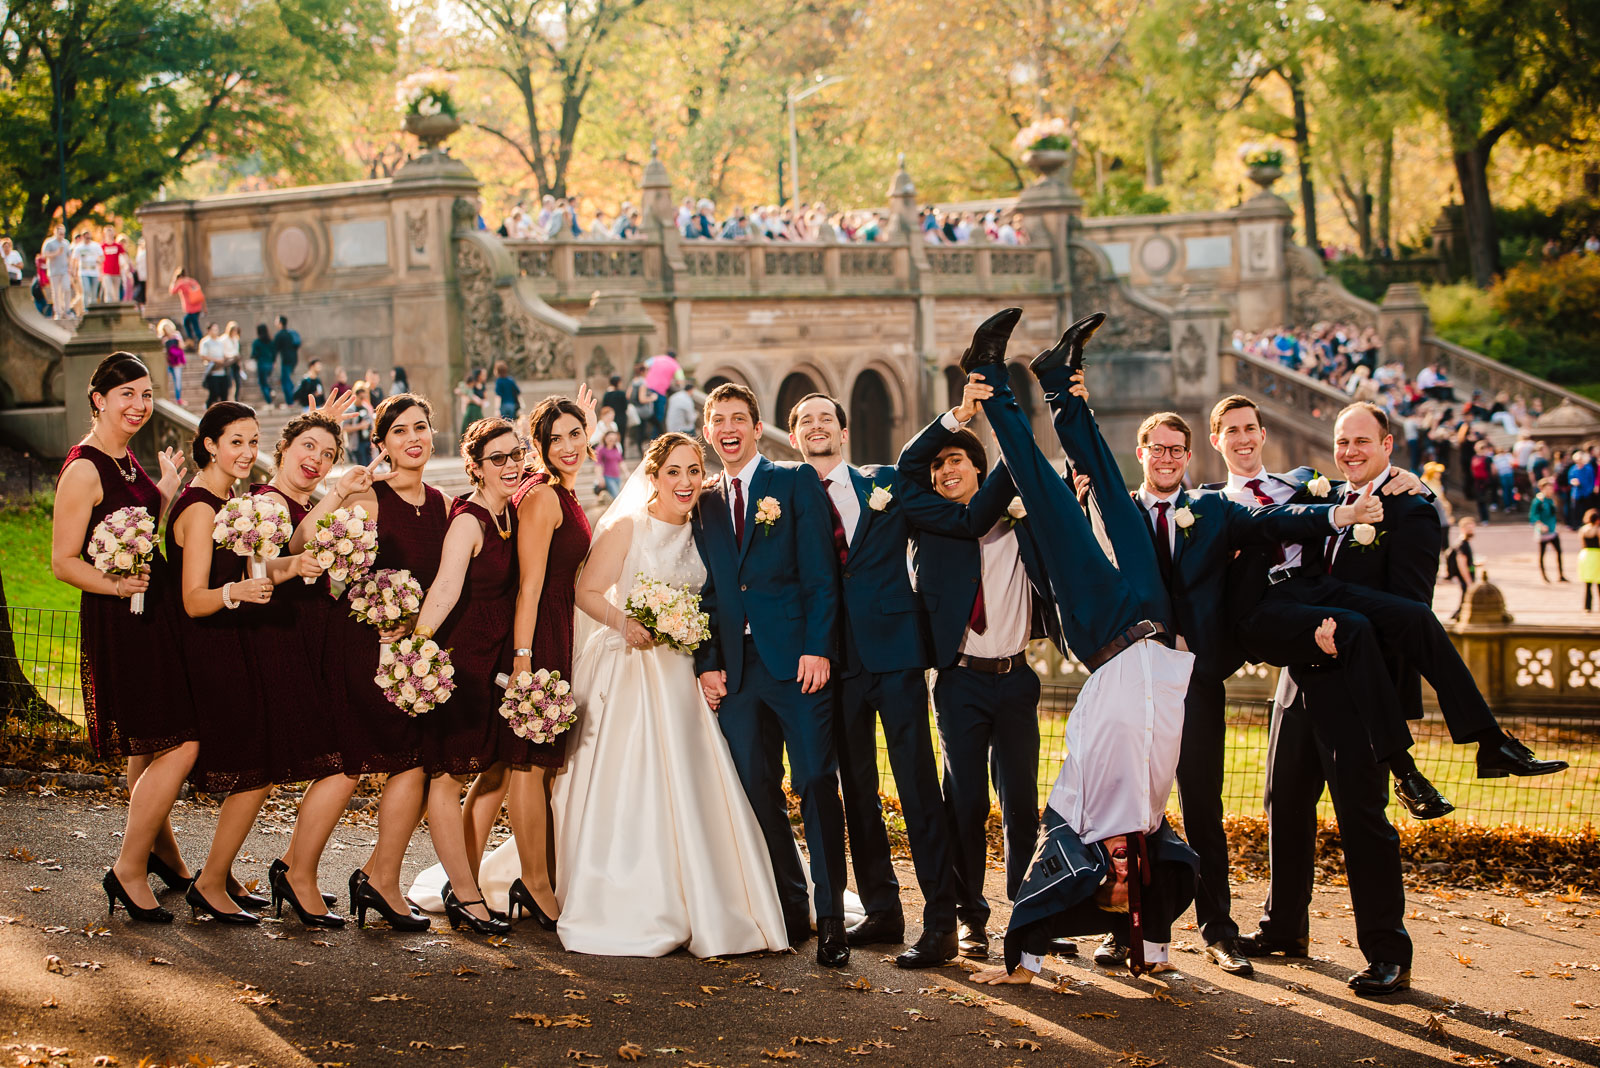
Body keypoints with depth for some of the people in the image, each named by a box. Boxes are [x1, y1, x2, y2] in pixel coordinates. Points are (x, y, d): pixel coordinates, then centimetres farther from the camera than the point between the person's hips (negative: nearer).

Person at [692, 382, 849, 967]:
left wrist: (818, 649, -12)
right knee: (758, 791, 6)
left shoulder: (797, 482, 4)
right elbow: (707, 592, 15)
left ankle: (831, 919, -5)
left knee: (816, 784, -7)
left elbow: (820, 574, -3)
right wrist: (707, 663, 4)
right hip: (735, 668, 4)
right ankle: (790, 909, 16)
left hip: (796, 660, -4)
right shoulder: (705, 502, 16)